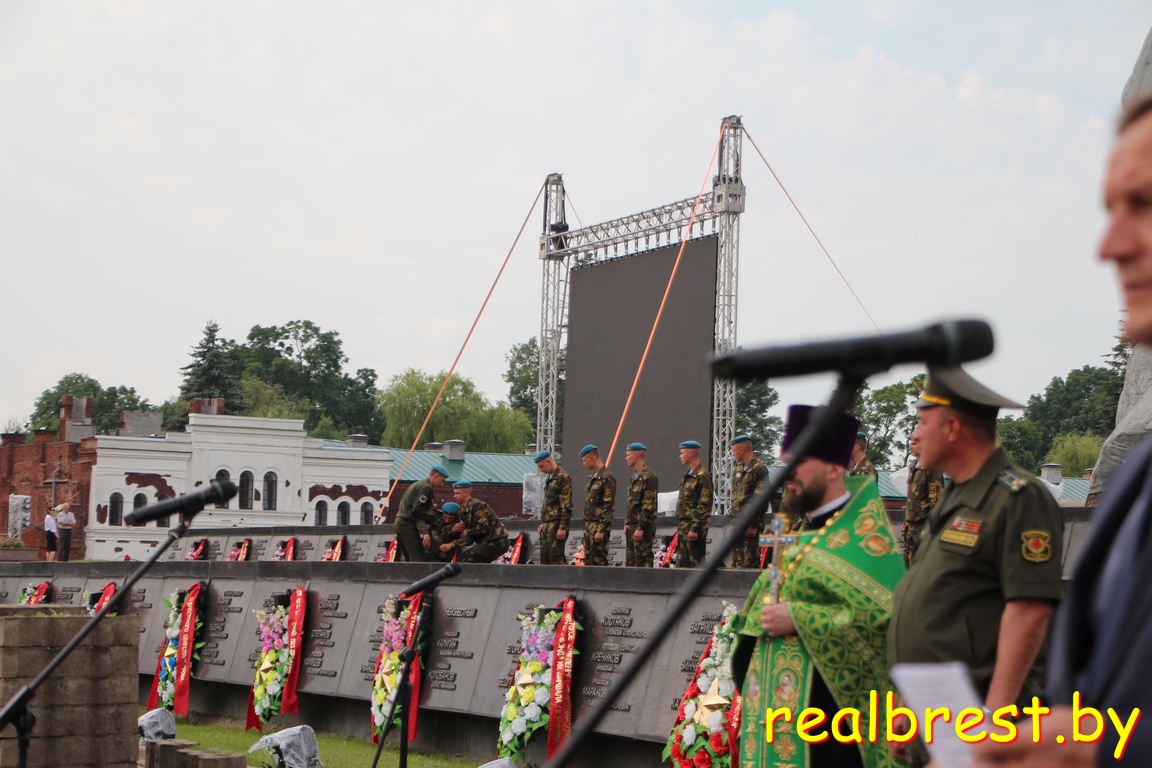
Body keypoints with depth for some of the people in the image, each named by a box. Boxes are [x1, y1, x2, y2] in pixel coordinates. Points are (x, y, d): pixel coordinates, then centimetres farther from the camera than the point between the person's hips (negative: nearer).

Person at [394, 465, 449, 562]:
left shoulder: (418, 484, 21)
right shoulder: (425, 487, -11)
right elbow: (417, 510, -18)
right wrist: (433, 518, -9)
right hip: (408, 524, -10)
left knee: (410, 559, 11)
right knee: (419, 559, -14)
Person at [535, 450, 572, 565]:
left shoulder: (562, 477, -11)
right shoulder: (550, 478, 18)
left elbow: (566, 505, -16)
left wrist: (562, 527, -19)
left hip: (557, 523, -9)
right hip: (548, 524, 9)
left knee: (556, 556, -13)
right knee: (544, 557, 9)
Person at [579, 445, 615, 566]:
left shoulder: (607, 478, -13)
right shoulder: (592, 477, 16)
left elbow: (608, 507, -17)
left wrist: (601, 530, -20)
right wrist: (586, 526, 17)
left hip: (599, 525, -9)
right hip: (589, 524, 9)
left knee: (599, 561, -9)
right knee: (588, 560, 9)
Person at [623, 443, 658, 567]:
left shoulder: (649, 477, -14)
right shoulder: (635, 476, 17)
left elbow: (649, 506, -19)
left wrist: (641, 528, -21)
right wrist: (627, 524, 15)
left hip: (643, 528, -10)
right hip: (632, 526, 10)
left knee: (643, 562, -8)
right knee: (630, 562, 11)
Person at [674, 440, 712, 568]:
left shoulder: (702, 476, -12)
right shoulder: (687, 476, 18)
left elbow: (704, 506, -18)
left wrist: (695, 529, -22)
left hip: (694, 529, -10)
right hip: (683, 528, 10)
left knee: (695, 562, -9)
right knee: (682, 564, 11)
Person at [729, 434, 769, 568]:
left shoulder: (758, 469, -10)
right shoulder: (738, 468, 17)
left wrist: (753, 525, -18)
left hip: (750, 523, -9)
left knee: (750, 562, -8)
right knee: (737, 561, 9)